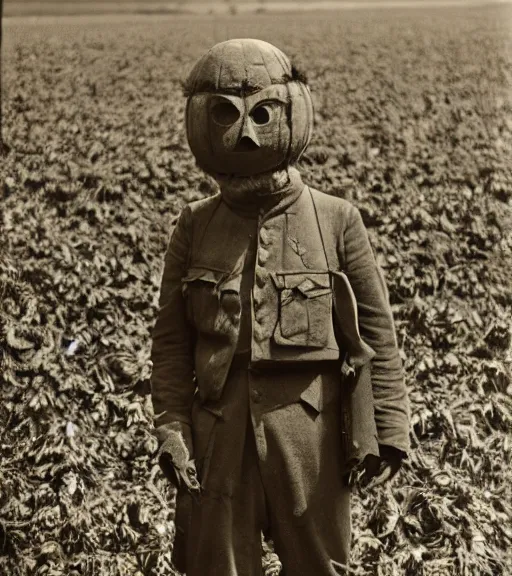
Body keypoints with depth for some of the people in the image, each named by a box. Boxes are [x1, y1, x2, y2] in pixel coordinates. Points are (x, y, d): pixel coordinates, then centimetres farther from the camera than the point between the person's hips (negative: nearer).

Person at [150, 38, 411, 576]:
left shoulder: (337, 222, -3)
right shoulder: (195, 227, 2)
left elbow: (376, 334, 0)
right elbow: (170, 339, 5)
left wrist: (390, 430, -1)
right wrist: (171, 430, -2)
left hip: (312, 430, -1)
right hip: (220, 435, 1)